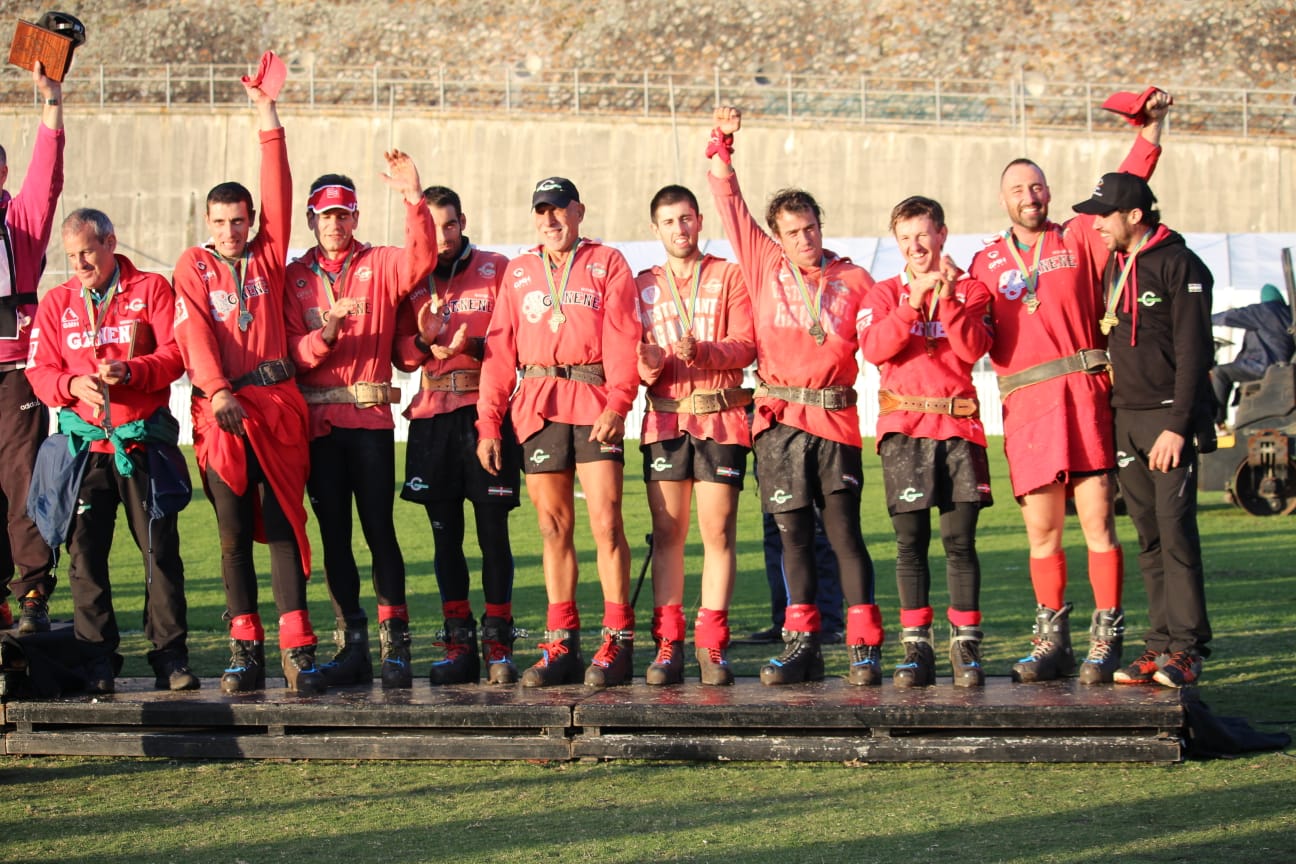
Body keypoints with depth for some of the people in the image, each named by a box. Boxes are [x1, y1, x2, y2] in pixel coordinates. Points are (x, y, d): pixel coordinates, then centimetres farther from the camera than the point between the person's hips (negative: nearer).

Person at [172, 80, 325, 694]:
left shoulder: (267, 256, 13)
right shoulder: (193, 268, 9)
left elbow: (278, 190, 5)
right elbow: (194, 334, -4)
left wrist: (267, 114, 1)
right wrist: (217, 392, -19)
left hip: (276, 405, 1)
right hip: (221, 411, -1)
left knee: (283, 525, -4)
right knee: (233, 533, 0)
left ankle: (297, 649, -9)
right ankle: (245, 649, 2)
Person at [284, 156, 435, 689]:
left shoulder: (380, 266, 7)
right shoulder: (295, 278, 10)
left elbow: (421, 260, -15)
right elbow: (292, 354, 2)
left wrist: (413, 201, -27)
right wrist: (324, 334, -17)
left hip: (371, 416, -2)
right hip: (319, 420, 2)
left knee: (379, 528, -6)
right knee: (334, 534, 4)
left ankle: (395, 644, -3)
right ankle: (352, 645, 9)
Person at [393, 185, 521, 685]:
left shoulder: (496, 270, 6)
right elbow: (402, 355, 9)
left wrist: (473, 345, -16)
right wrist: (424, 340, -12)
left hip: (487, 410, -3)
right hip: (433, 416, 3)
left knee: (493, 530, -4)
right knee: (445, 532, 4)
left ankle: (498, 645, 1)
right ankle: (458, 644, 10)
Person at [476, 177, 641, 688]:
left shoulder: (607, 264, 7)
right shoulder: (518, 272, 16)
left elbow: (623, 339, -2)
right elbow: (499, 349, 13)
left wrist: (617, 402, -15)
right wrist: (488, 423, 6)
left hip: (594, 402, -3)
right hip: (537, 406, 3)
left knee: (605, 519, -9)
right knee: (553, 525, 5)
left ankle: (618, 643, -5)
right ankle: (560, 645, 8)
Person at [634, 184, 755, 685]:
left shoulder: (729, 277, 6)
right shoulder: (642, 286, 14)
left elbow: (745, 344, -5)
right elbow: (630, 354, 9)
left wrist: (702, 352, -22)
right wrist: (648, 363, -15)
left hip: (721, 417, -2)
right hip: (664, 418, 2)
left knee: (718, 531, -4)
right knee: (666, 532, -1)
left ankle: (712, 644, -2)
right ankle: (668, 644, 1)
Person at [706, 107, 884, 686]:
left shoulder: (854, 280, 7)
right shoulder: (762, 266, 10)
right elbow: (728, 198, 13)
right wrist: (721, 143, 7)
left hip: (835, 418, -1)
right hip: (779, 420, 1)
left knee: (843, 529, -5)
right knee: (794, 533, 2)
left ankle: (864, 647, -4)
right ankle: (801, 646, 7)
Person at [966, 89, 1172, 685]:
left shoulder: (1078, 241, 12)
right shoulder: (986, 263, 17)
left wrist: (1150, 131, 0)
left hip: (1084, 395, -2)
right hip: (1025, 405, 2)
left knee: (1096, 519, -6)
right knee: (1041, 529, 3)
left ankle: (1106, 640, -1)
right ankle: (1051, 641, 12)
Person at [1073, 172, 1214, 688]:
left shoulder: (1179, 265, -7)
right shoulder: (1113, 267, 15)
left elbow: (1192, 352, -11)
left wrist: (1176, 426, -16)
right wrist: (1110, 414, 12)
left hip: (1169, 417, -7)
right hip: (1125, 418, 7)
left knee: (1175, 529, -10)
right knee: (1149, 537, 6)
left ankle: (1186, 649, -8)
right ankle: (1160, 643, 7)